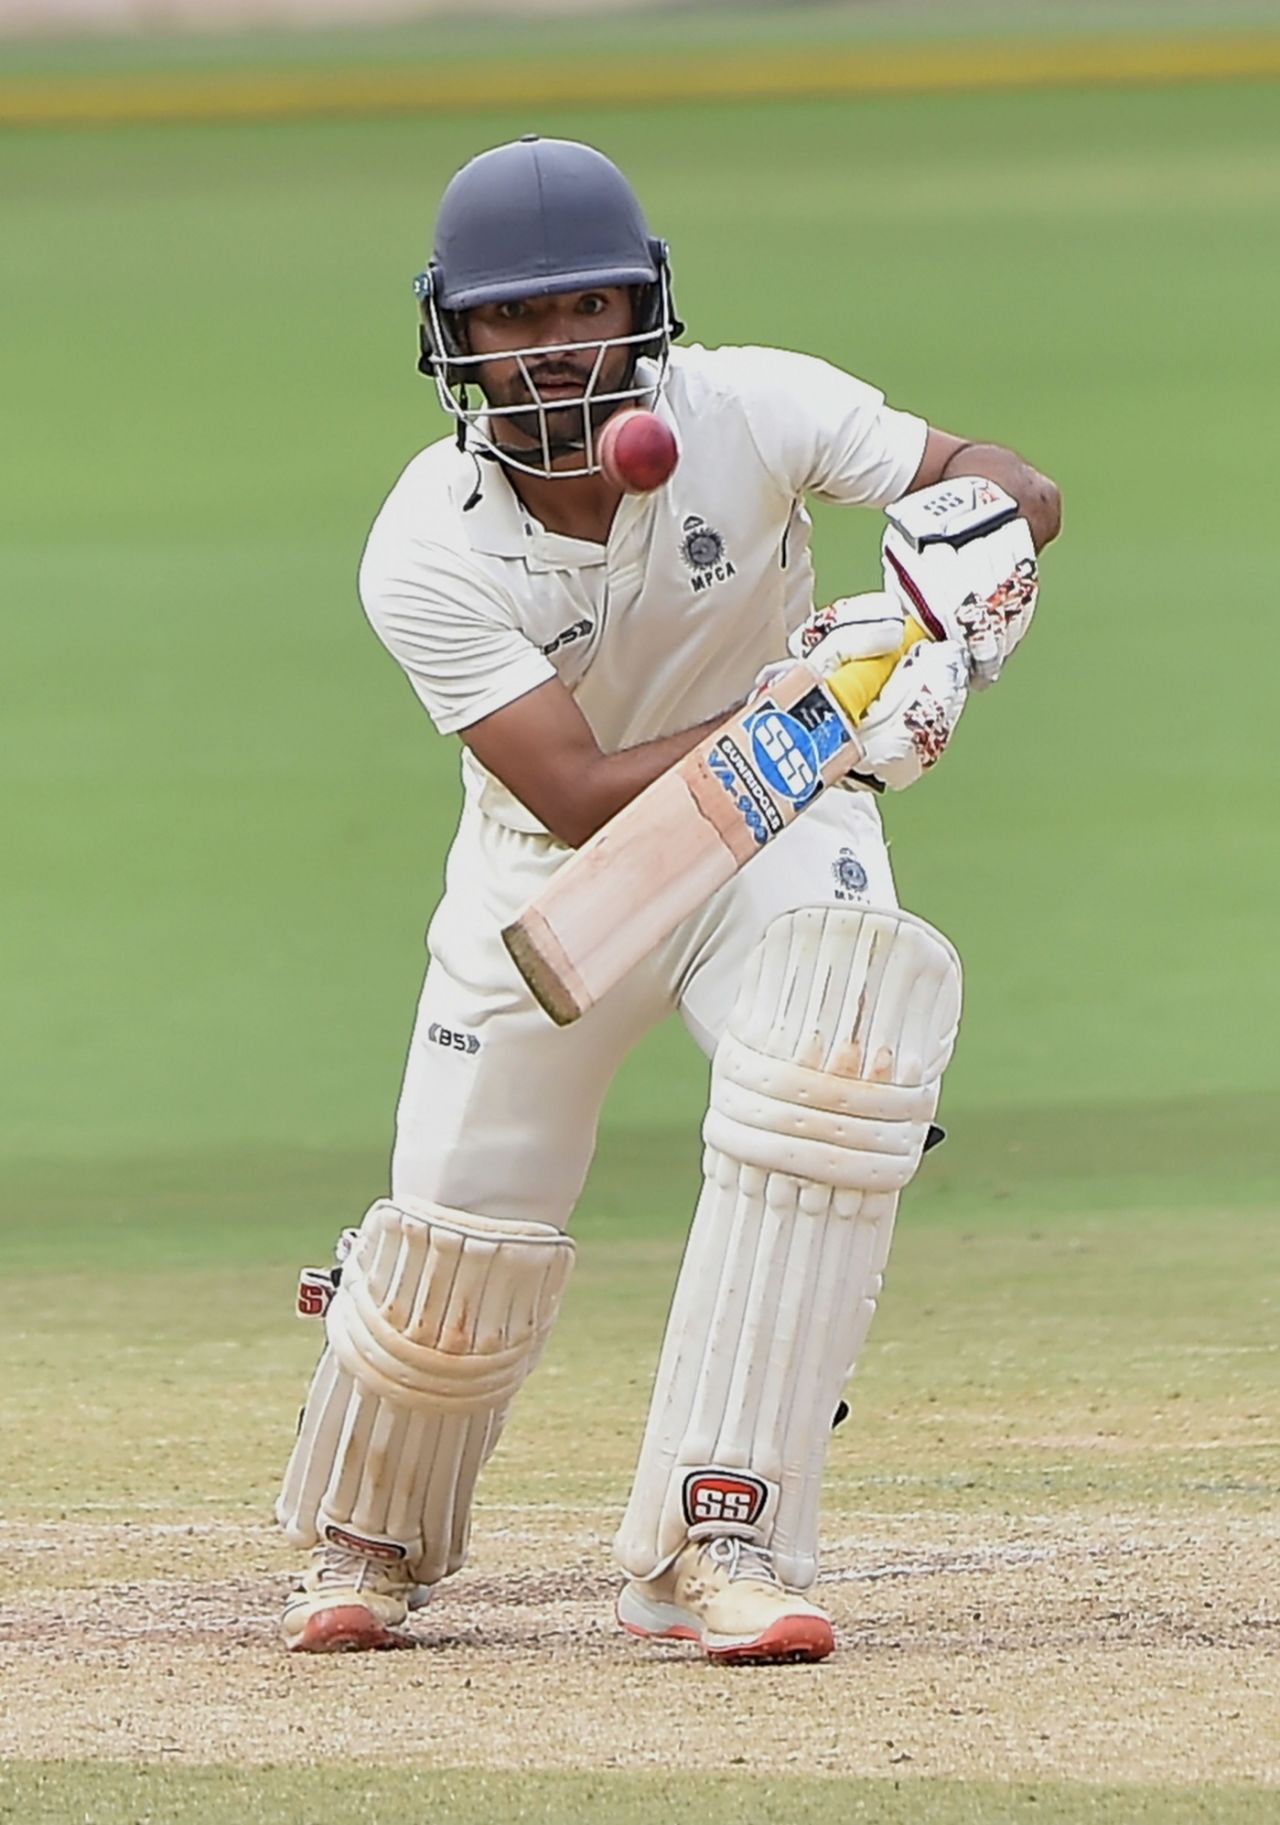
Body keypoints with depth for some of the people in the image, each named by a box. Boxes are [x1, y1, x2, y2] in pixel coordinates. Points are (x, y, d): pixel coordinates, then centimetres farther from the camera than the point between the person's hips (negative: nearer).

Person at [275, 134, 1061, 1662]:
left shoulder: (747, 410, -21)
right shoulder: (427, 551, -24)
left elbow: (1010, 488, -24)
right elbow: (583, 796, -31)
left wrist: (950, 602, -47)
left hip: (776, 835, 0)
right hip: (558, 868, 0)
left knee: (838, 1054, -30)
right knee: (460, 1245, -4)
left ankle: (713, 1543, -24)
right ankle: (366, 1540, 32)